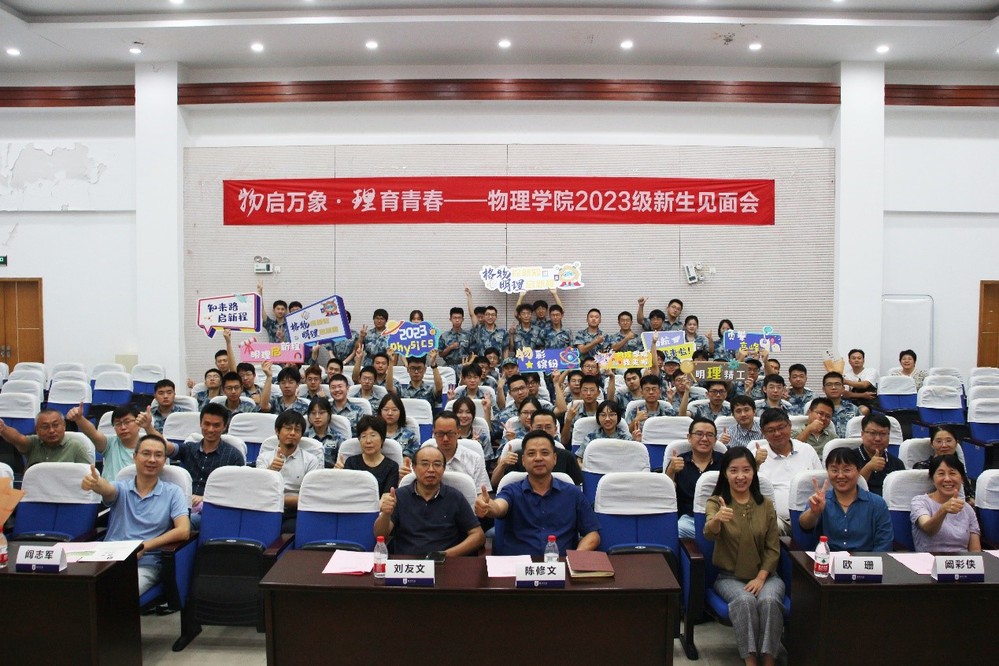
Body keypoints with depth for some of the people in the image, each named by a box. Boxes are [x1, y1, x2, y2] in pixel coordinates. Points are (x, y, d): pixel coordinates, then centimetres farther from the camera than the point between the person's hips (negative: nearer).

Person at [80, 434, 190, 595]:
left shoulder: (173, 492, 6)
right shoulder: (122, 488, 11)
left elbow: (183, 531, -6)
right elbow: (107, 488, -15)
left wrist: (143, 547, -11)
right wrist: (95, 483, -39)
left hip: (145, 565, -2)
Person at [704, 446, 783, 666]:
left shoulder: (766, 505, 4)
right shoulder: (716, 502, -5)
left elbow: (773, 548, 4)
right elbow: (709, 534, -26)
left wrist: (761, 577, -13)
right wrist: (716, 519, -51)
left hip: (764, 575, 2)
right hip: (729, 576, -2)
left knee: (769, 600, -30)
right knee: (744, 600, -32)